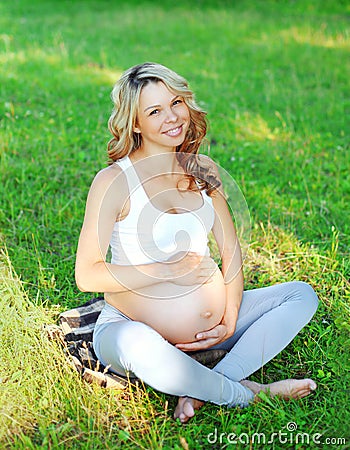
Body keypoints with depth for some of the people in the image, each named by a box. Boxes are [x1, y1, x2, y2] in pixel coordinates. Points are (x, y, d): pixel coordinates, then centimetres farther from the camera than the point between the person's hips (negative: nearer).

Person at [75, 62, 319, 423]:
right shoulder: (114, 181, -12)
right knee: (137, 346, -40)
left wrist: (231, 319, -4)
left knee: (302, 295, -2)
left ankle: (202, 391, -19)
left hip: (208, 324, 6)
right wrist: (168, 269, -19)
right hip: (133, 324, -6)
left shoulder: (203, 169, 5)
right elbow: (86, 275, -14)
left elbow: (231, 250, 9)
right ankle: (251, 393, -15)